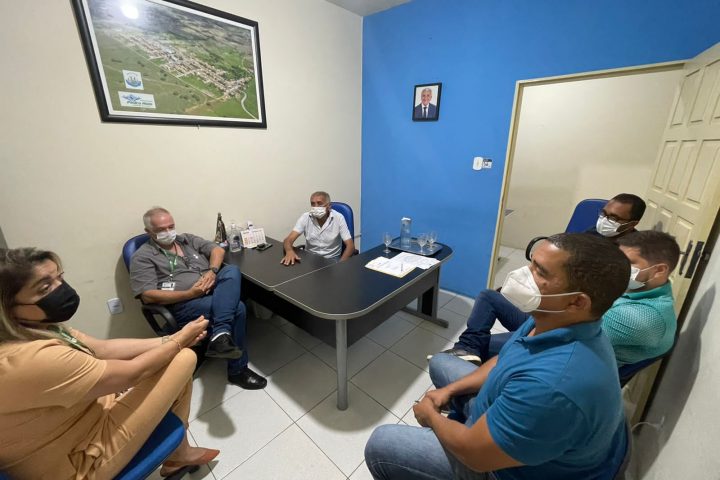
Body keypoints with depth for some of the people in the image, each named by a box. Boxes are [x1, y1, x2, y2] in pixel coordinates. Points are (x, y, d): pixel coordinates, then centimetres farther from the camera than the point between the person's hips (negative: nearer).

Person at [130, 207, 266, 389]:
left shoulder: (187, 239, 19)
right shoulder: (142, 257, 3)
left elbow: (218, 250, 11)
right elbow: (148, 295, -9)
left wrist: (212, 271, -11)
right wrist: (190, 293, -19)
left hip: (214, 291, 5)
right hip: (183, 304, -5)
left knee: (232, 270, -26)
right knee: (237, 308, -27)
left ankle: (221, 334, -37)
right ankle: (238, 370, -11)